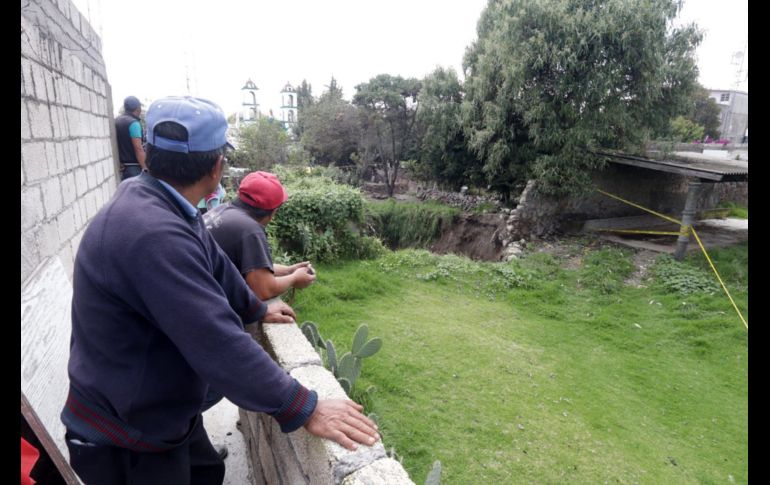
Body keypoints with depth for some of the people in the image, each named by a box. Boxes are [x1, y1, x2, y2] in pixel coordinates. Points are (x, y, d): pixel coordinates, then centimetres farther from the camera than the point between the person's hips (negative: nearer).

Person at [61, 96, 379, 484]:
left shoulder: (158, 203, -4)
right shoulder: (153, 234, -35)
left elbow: (214, 267, 9)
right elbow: (219, 343, -36)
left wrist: (257, 310, 22)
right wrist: (305, 410, -29)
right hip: (125, 440, -8)